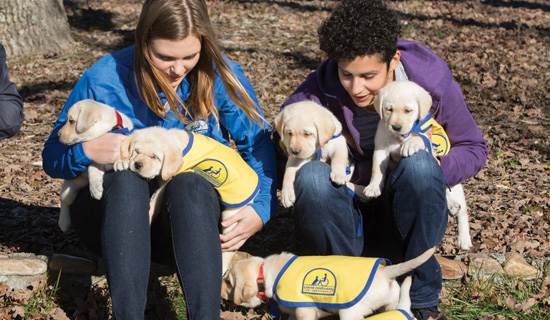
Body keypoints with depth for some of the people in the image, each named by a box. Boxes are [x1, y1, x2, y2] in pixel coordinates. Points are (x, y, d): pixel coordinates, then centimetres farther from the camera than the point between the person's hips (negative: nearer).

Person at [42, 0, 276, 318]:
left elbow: (259, 144, 2)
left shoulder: (220, 77, -5)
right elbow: (53, 157, -2)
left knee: (189, 184, -34)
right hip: (115, 214, 0)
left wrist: (261, 209, -14)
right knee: (126, 177, -34)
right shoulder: (104, 79, -8)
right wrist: (88, 150, -25)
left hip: (193, 212, 0)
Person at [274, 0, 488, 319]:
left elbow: (474, 148, 2)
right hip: (344, 221, 0)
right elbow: (280, 150, 0)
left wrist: (432, 171, -20)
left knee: (419, 164, -32)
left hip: (404, 220, 0)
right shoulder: (319, 91, -14)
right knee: (313, 175, -31)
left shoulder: (432, 83, -11)